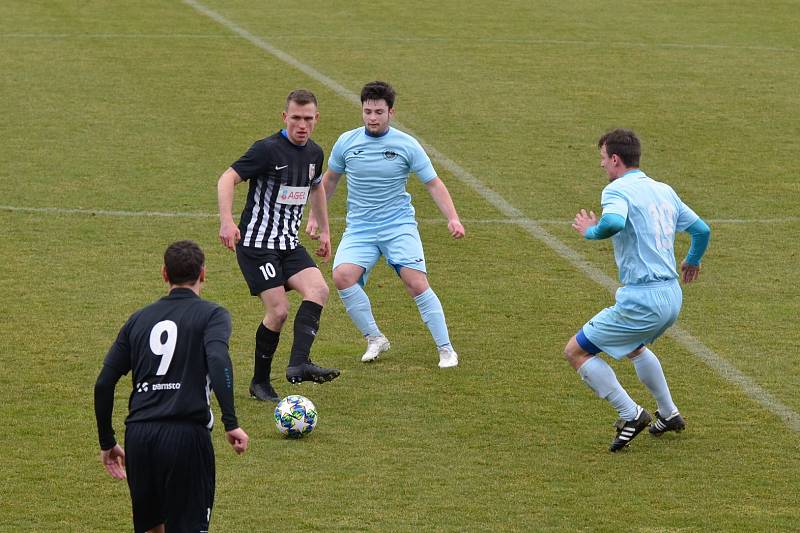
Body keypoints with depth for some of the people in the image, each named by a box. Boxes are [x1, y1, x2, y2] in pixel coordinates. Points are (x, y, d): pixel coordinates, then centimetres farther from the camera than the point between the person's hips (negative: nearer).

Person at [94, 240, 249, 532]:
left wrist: (107, 442, 22)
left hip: (138, 434, 4)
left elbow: (103, 384, 14)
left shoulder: (139, 319, 18)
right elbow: (218, 360, -16)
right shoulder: (211, 314, 5)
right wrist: (231, 423, -18)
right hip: (186, 433, -4)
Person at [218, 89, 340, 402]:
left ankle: (298, 364, -23)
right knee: (278, 310, -13)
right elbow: (227, 180, -19)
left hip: (289, 244, 6)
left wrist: (324, 230, 28)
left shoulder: (314, 153, 8)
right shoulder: (268, 149, -15)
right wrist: (227, 222, -31)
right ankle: (260, 383, 3)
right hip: (256, 243, -6)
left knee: (318, 290, -18)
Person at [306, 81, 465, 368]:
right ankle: (375, 339, -6)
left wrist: (452, 218, -13)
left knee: (416, 283, -18)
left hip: (399, 225, -2)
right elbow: (330, 179, 18)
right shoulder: (346, 142, 1)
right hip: (359, 228, 2)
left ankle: (446, 349, -6)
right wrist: (315, 216, 17)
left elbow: (433, 183, 0)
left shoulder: (407, 145, -5)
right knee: (342, 276, -23)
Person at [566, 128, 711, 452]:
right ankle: (669, 415, 42)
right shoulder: (664, 191, 13)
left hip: (641, 300, -9)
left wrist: (590, 231, -11)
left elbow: (614, 222, -33)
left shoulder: (617, 190, -11)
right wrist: (692, 261, 40)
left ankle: (630, 415, -2)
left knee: (576, 352, 2)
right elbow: (702, 230, 20)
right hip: (672, 296, 9)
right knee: (634, 347, 37)